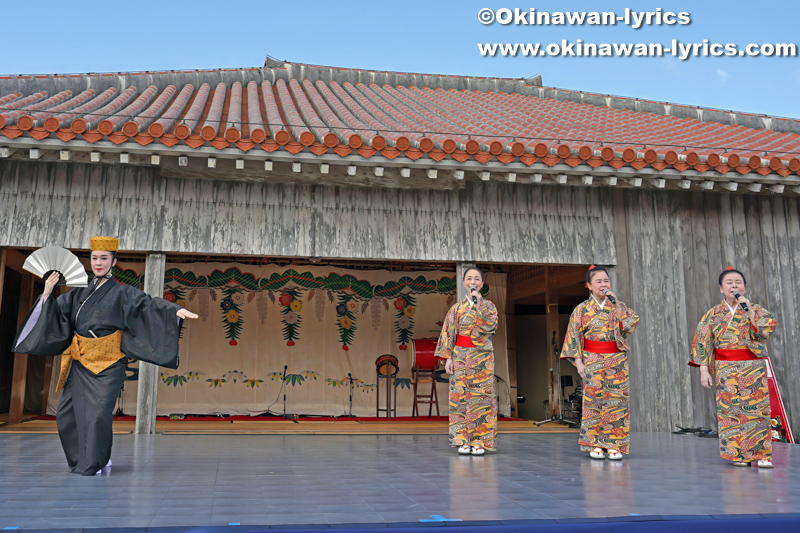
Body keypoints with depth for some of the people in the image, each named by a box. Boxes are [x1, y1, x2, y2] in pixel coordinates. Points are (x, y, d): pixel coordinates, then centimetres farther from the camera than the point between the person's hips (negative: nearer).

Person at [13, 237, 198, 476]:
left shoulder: (121, 293, -2)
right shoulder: (80, 293, 13)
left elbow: (147, 304, -16)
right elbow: (56, 310, 15)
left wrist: (176, 310, -33)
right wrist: (47, 294, -4)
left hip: (106, 365, -5)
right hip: (79, 363, 6)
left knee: (98, 412, -10)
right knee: (66, 412, 9)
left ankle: (92, 464, 6)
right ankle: (79, 459, 29)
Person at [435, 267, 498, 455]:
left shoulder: (489, 306, 5)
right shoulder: (457, 308, 8)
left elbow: (490, 326, -14)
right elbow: (449, 334, 6)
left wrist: (478, 303, -14)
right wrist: (448, 357, -4)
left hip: (482, 357, -1)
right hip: (460, 356, 2)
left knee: (480, 395, -4)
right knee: (460, 395, -1)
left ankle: (480, 441, 3)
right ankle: (463, 441, 5)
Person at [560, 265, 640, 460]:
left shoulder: (618, 305, 7)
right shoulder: (582, 309, 2)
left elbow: (632, 323, -8)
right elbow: (574, 336, 1)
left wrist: (616, 305, -14)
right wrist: (578, 361, -6)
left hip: (617, 361, 1)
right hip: (592, 362, -1)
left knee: (616, 399, -1)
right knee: (593, 399, -1)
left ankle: (614, 445, 6)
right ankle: (595, 445, 7)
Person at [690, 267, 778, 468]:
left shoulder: (755, 309, 6)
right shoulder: (714, 314, 6)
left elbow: (767, 329, -12)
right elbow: (702, 341, 3)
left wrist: (749, 308, -16)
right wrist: (703, 368, -5)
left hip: (753, 368, -1)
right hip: (725, 369, 1)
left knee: (755, 408, -4)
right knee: (729, 409, 0)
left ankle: (761, 455, 2)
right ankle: (739, 454, 9)